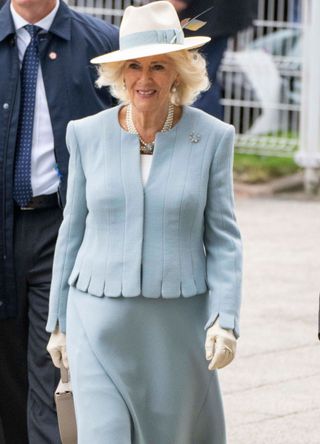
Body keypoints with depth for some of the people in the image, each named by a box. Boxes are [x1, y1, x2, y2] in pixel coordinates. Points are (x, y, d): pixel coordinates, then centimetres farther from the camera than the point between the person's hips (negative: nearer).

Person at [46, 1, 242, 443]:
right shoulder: (87, 134, 1)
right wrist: (59, 322, 8)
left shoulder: (212, 137, -2)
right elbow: (73, 230, 9)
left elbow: (223, 239, 0)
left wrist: (225, 320, -12)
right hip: (101, 323, 0)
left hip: (177, 323, 0)